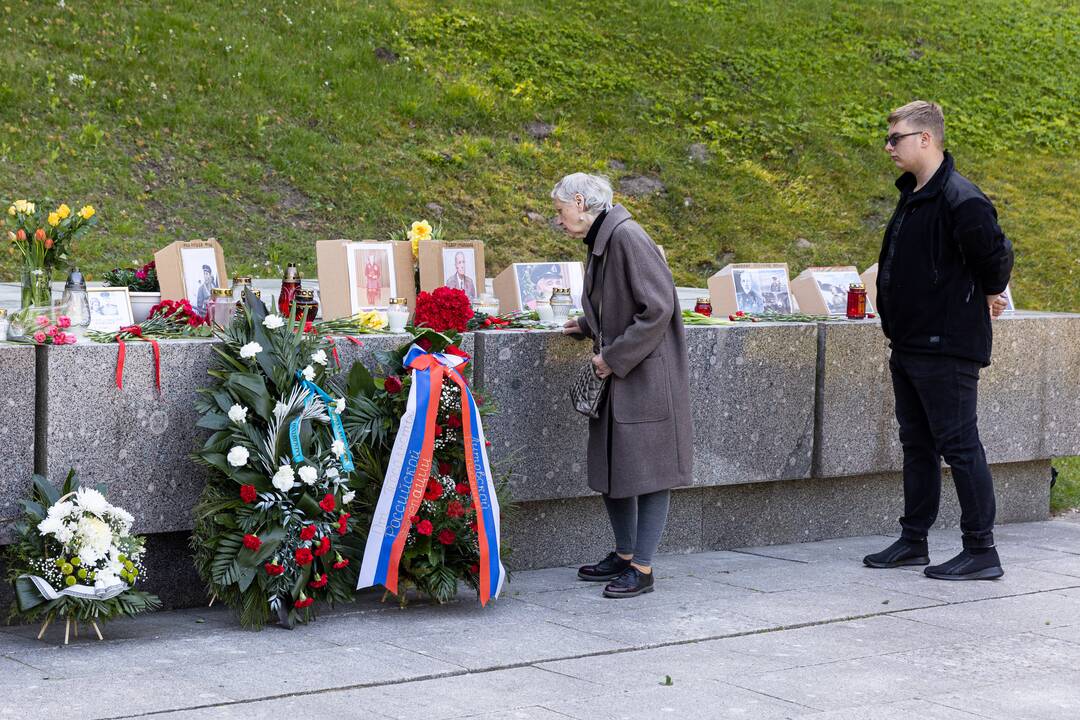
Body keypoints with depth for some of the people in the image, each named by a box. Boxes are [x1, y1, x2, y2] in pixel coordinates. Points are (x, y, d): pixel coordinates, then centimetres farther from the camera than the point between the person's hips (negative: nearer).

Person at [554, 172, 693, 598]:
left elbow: (657, 308, -22)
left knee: (647, 469, -1)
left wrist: (614, 357, -18)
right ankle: (624, 555, 28)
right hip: (616, 376, 10)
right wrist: (586, 326, 12)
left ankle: (642, 569, 5)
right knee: (610, 467, 14)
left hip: (647, 375, -10)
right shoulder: (599, 242, 11)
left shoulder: (627, 238, -18)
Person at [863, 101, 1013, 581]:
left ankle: (981, 551, 2)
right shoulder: (913, 195, 12)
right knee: (917, 444, 16)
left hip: (946, 347, -10)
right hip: (908, 344, 10)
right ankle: (913, 542, 25)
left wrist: (989, 295, -6)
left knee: (959, 445, -4)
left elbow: (994, 253, -23)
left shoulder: (959, 199, -19)